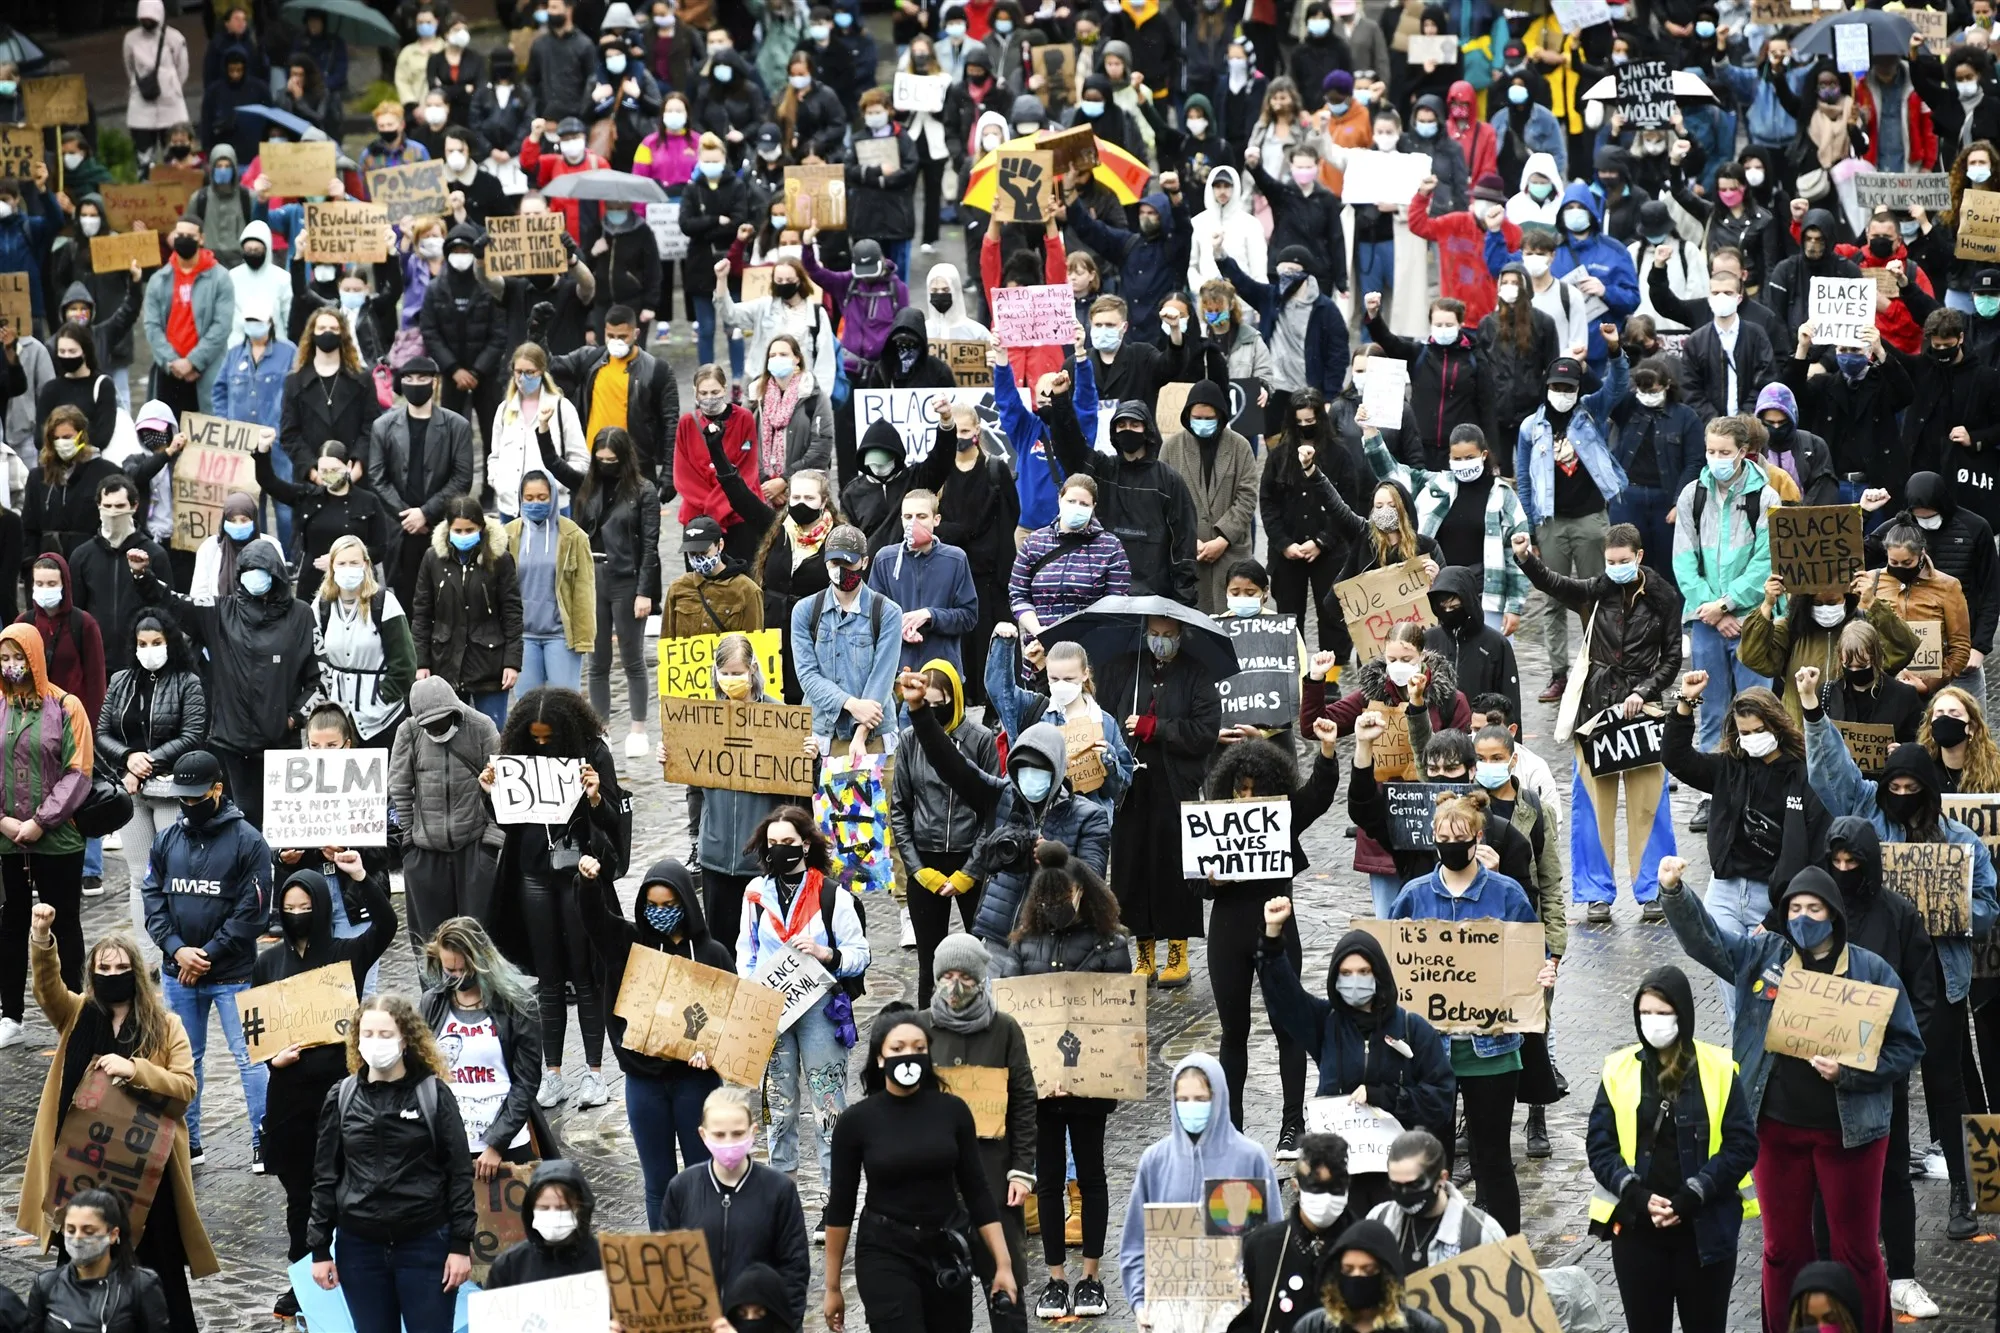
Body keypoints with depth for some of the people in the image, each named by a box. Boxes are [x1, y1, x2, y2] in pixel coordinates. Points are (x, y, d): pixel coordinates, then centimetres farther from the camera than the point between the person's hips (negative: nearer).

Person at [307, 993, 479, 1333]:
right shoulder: (342, 1098, 5)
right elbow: (326, 1176, 8)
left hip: (426, 1244, -3)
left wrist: (461, 1245, -7)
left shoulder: (433, 1094, -2)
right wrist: (320, 1249, 5)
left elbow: (459, 1172, -2)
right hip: (359, 1246, 3)